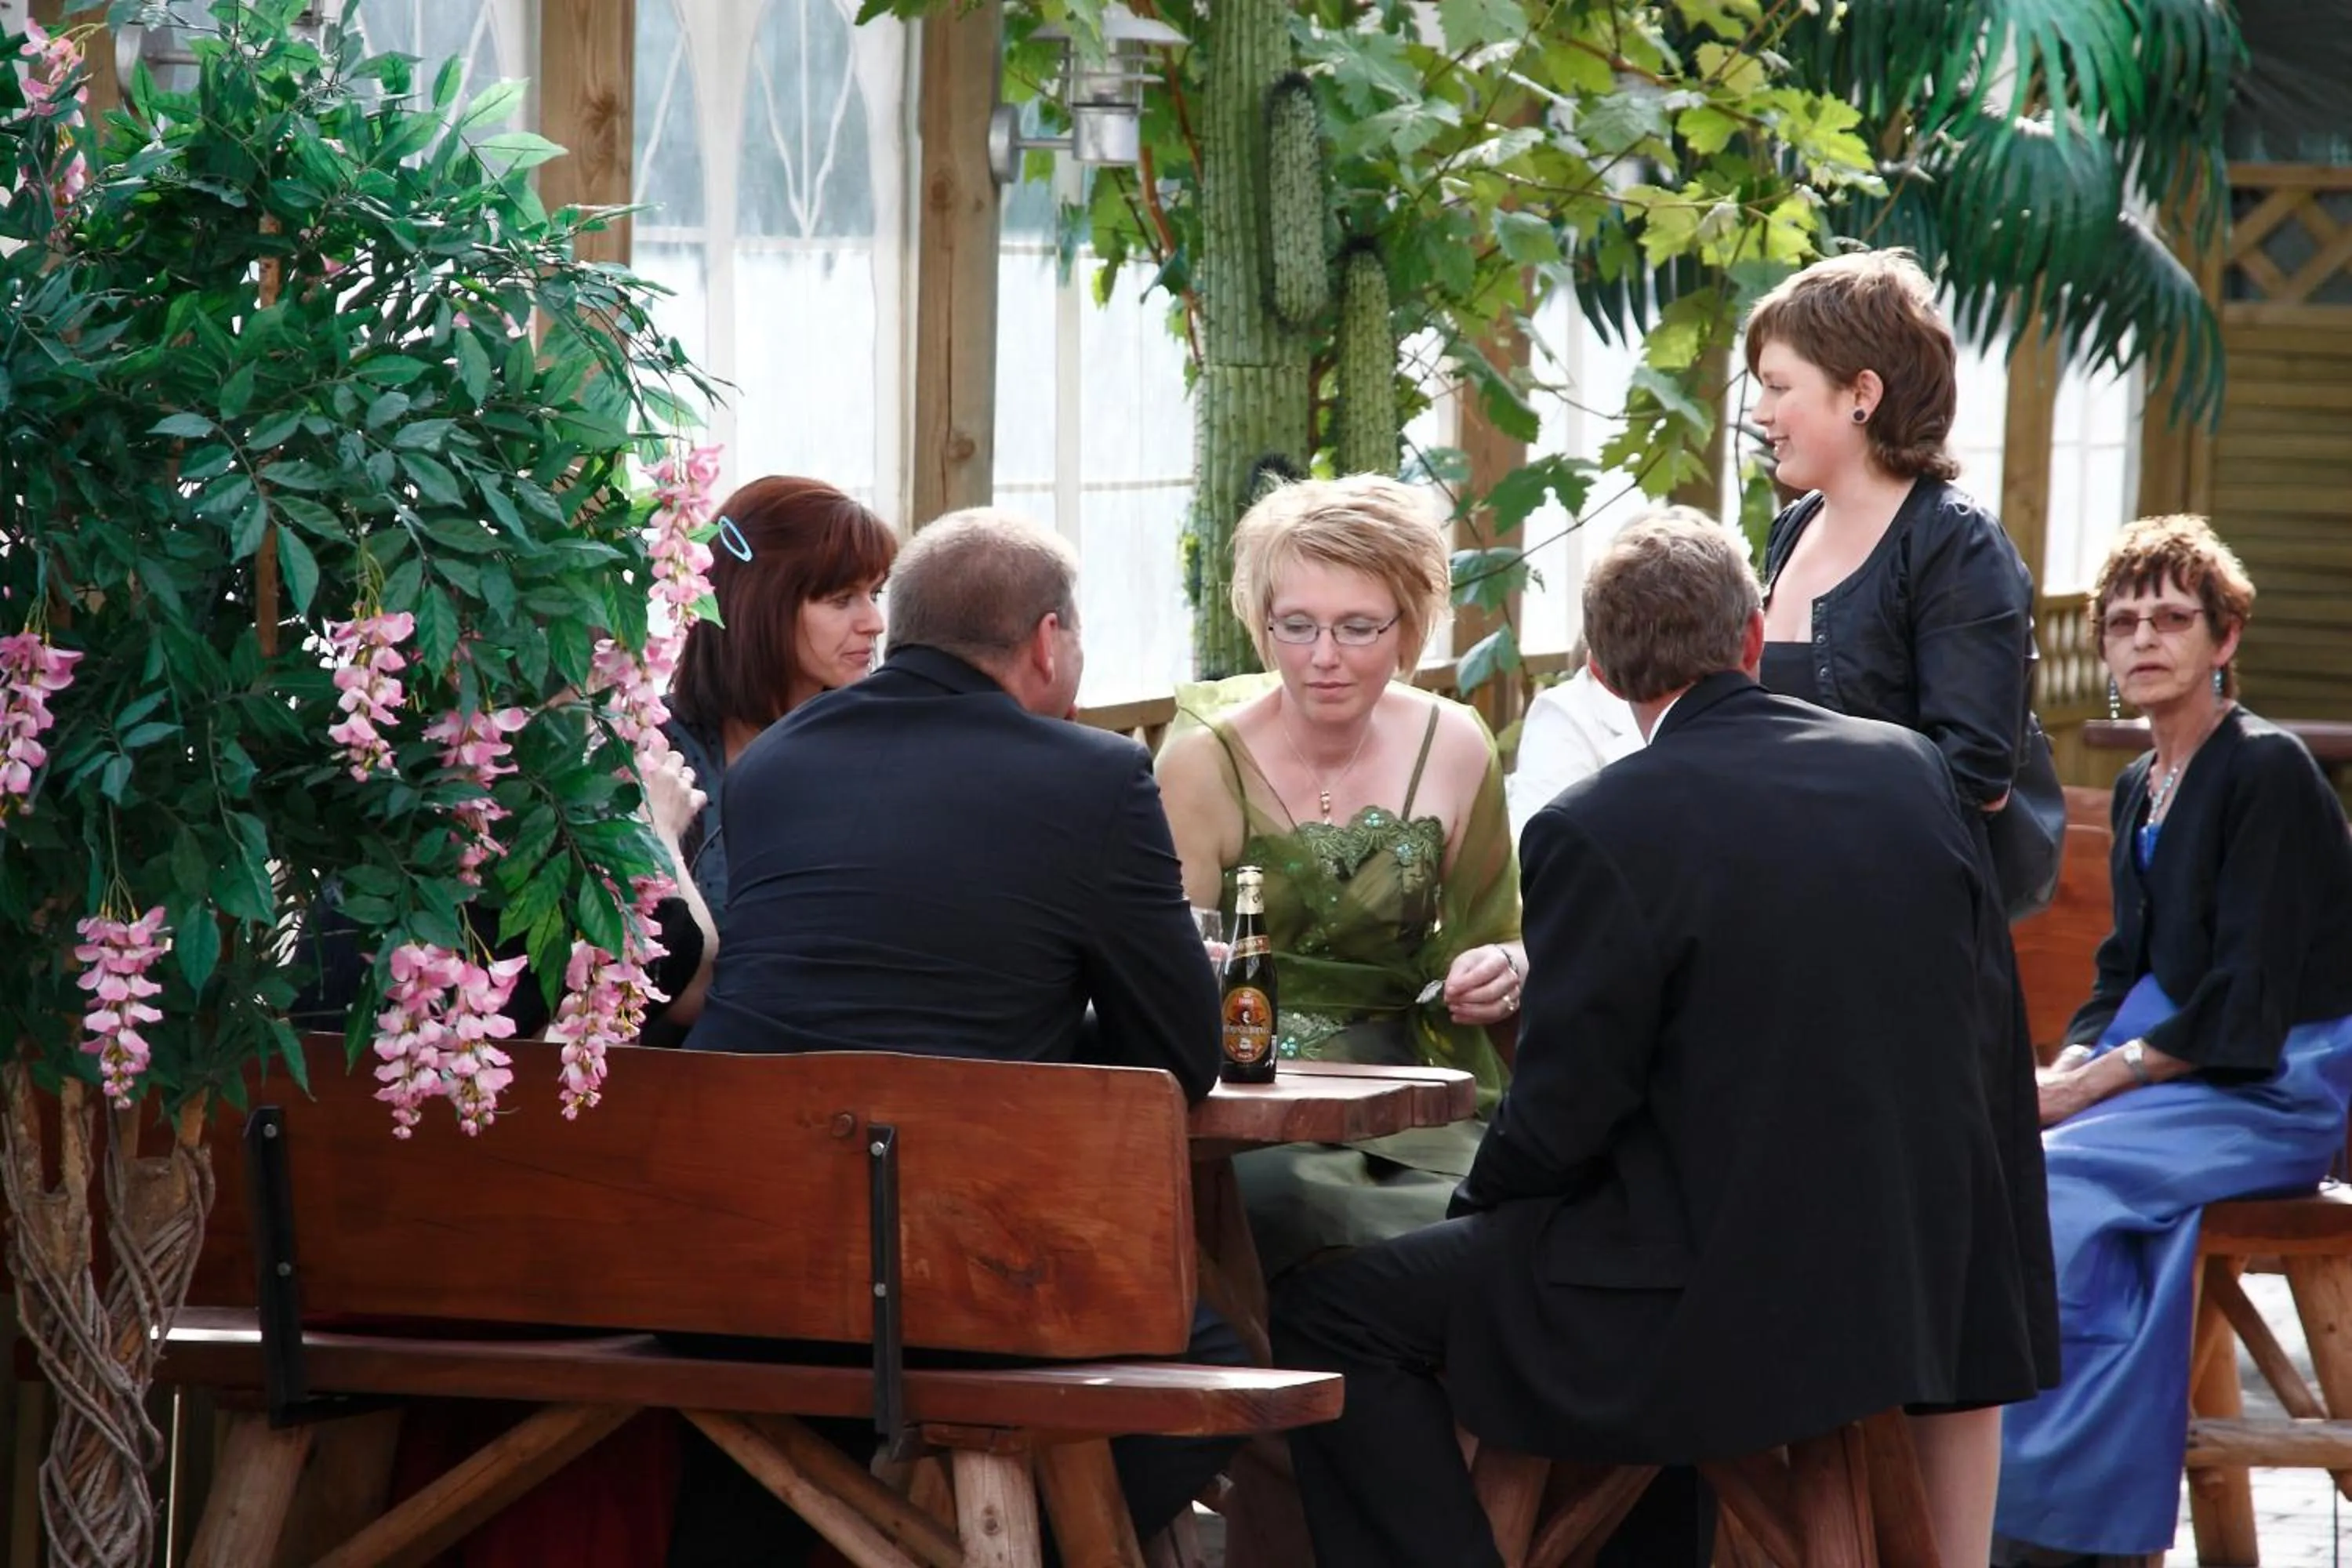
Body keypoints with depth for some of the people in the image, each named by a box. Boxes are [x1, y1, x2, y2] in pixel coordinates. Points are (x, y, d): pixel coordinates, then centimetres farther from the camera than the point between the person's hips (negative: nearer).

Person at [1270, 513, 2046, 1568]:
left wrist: (1477, 1200, 10)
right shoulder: (1911, 773, 3)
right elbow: (1970, 1040, 10)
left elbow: (1557, 1119, -10)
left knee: (1328, 1317, 5)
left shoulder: (1597, 834, -15)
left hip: (1714, 1313, -7)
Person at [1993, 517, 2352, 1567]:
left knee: (2062, 1176, -28)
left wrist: (2096, 1082, -17)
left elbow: (2246, 1003, -17)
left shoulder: (2267, 772, -12)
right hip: (2174, 1073, 8)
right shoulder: (2139, 790, 15)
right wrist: (2067, 1069, -3)